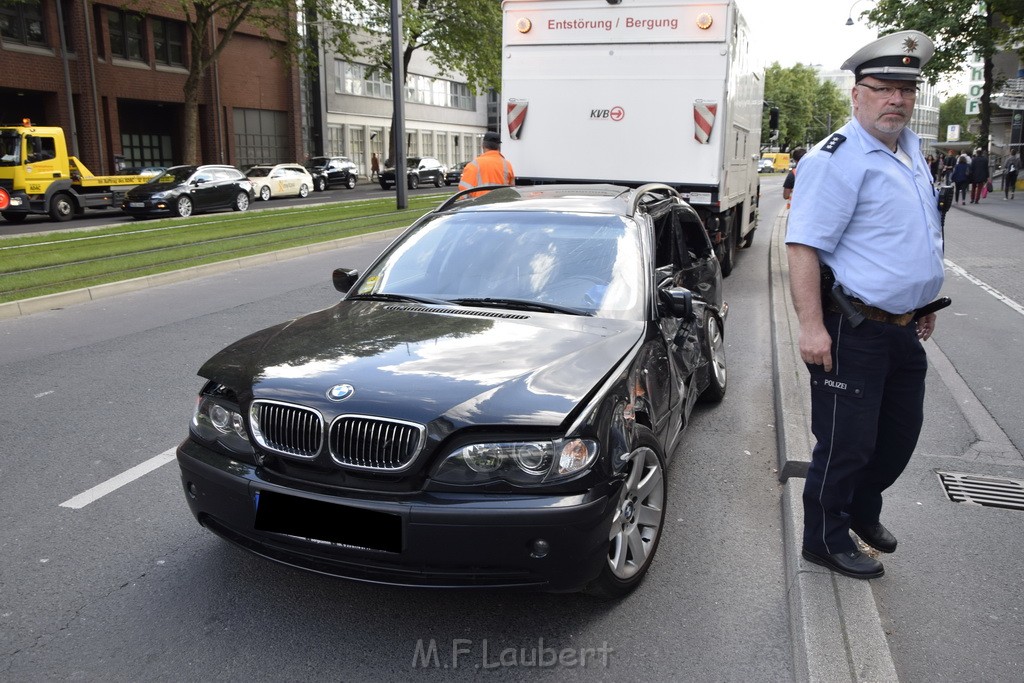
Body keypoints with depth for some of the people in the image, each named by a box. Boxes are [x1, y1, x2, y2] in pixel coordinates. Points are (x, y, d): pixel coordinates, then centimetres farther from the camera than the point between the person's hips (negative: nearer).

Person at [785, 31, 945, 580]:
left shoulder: (912, 149, 13)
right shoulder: (837, 158, -16)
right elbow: (803, 245, -23)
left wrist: (924, 302, 24)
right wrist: (811, 326, -28)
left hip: (903, 328, 9)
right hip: (853, 333, -9)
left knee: (901, 432, 20)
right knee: (846, 444, 2)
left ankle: (863, 509, 42)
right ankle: (826, 541, 21)